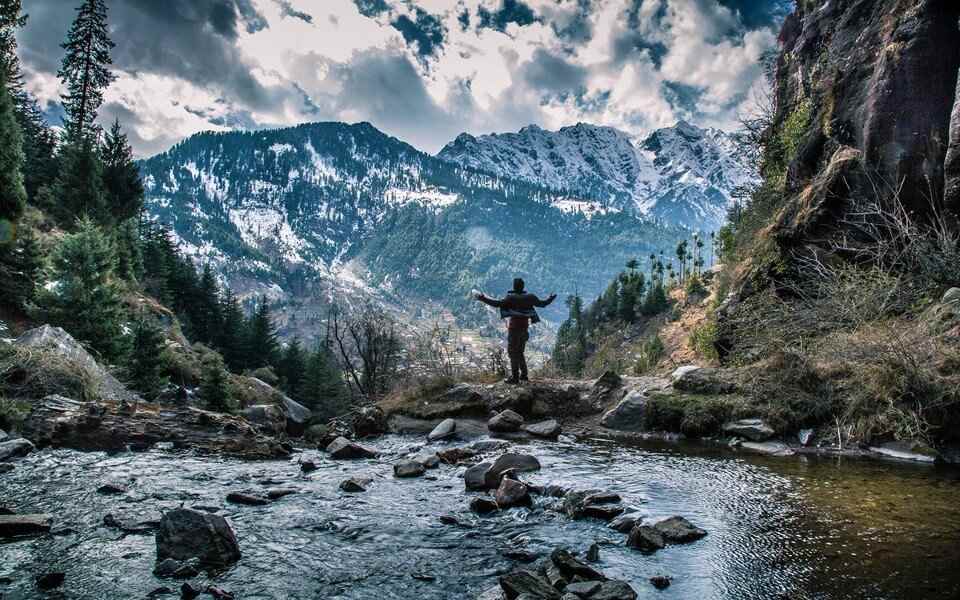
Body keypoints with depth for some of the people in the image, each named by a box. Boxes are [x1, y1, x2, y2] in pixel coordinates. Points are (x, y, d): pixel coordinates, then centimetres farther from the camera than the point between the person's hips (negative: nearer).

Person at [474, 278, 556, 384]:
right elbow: (542, 303, 14)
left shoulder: (511, 298, -12)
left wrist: (483, 299, -16)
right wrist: (551, 299, 33)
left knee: (513, 353, -1)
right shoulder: (529, 297, 3)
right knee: (520, 352, 19)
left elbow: (497, 303, -22)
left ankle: (515, 377, -3)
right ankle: (523, 375, 22)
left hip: (514, 329, -6)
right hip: (525, 329, 6)